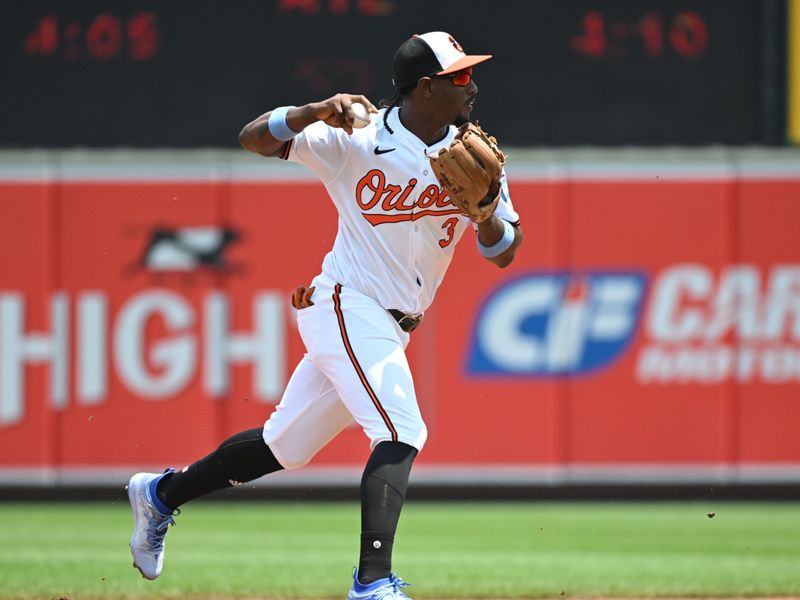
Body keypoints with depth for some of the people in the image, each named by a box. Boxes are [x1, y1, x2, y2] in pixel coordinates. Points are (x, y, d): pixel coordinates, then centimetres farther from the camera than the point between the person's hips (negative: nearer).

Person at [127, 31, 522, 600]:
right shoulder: (356, 138, -10)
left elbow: (502, 253, 2)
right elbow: (254, 138, -8)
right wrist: (313, 113, -26)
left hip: (388, 330, 7)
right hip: (345, 304, -6)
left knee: (284, 446, 16)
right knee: (402, 434, -24)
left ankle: (160, 494, 35)